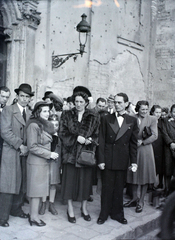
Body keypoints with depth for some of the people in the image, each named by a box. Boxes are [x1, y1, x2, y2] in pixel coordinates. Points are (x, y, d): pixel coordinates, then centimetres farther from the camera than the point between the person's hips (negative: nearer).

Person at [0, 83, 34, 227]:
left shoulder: (31, 114, 12)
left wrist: (28, 148, -4)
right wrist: (19, 145, -13)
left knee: (22, 183, 8)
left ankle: (16, 209, 25)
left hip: (26, 153, 5)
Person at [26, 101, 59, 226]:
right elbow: (32, 147, -16)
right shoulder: (33, 125, -13)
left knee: (38, 189, 12)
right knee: (37, 189, 0)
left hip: (44, 162, 8)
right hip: (36, 162, -8)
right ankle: (34, 216, 12)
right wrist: (49, 154, -15)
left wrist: (51, 154, 6)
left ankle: (33, 215, 22)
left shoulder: (45, 125, 13)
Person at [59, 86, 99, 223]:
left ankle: (84, 208, 25)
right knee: (70, 180, 2)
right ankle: (70, 209, 18)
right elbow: (62, 133, -2)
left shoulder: (93, 117, 4)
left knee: (85, 180, 7)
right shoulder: (67, 115, 4)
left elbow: (97, 135, 5)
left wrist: (89, 140, -16)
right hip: (70, 153, 0)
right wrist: (76, 138, -16)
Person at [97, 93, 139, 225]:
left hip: (122, 160, 1)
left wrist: (134, 161, 2)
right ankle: (104, 214, 21)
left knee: (119, 188, 11)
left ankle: (117, 213, 26)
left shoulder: (132, 121, 6)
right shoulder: (106, 119, 2)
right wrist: (101, 159, -6)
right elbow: (101, 141, -1)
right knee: (107, 188, 6)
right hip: (108, 159, -1)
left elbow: (133, 143, 6)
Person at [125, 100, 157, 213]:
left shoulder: (152, 119, -1)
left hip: (145, 150, -2)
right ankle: (134, 198, 27)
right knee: (134, 174, 11)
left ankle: (141, 201, 18)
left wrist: (142, 142, -14)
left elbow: (154, 136, -8)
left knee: (144, 174, 4)